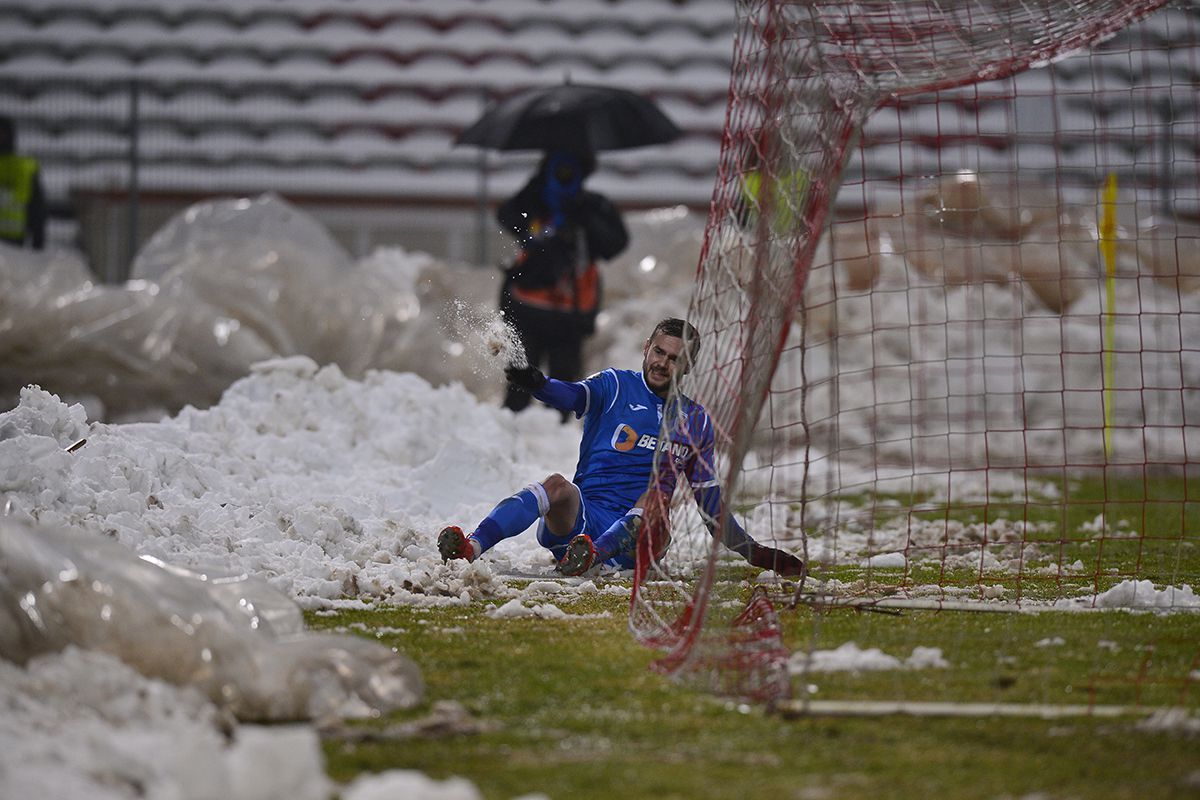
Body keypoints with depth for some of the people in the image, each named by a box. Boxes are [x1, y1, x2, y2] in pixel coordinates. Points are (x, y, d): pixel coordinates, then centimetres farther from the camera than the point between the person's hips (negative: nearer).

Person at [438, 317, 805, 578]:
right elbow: (572, 395, -14)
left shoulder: (696, 422, 18)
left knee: (658, 493, -31)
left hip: (638, 533, 2)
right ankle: (470, 547, -56)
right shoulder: (617, 387, 9)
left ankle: (593, 553, -57)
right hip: (580, 517, -1)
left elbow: (710, 502, 23)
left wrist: (754, 553, 17)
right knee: (558, 487, -34)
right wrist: (538, 384, -37)